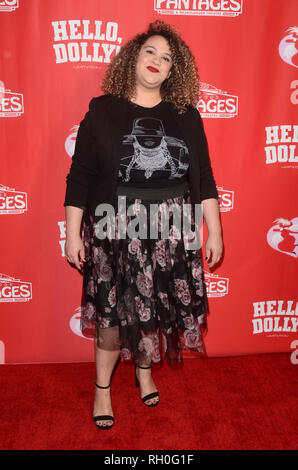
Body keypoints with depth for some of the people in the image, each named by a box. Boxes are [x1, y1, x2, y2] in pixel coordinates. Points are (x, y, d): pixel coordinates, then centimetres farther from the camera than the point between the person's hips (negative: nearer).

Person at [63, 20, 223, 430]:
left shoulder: (186, 116, 5)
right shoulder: (103, 111, -1)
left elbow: (204, 178, 6)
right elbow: (79, 177, -2)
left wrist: (215, 232, 4)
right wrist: (73, 234, -4)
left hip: (170, 234, 2)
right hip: (115, 231, -2)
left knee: (154, 308, 12)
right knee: (112, 313, 5)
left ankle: (145, 369, 40)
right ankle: (102, 388, 28)